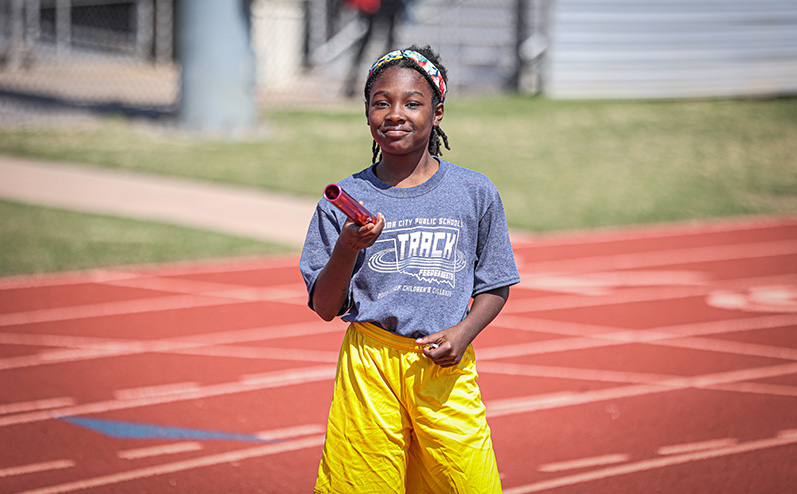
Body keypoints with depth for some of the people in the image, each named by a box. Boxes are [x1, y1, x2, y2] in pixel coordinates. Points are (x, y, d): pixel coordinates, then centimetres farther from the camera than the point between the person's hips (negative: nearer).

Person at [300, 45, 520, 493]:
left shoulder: (475, 192, 5)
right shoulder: (343, 201, 4)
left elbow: (495, 287, 12)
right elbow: (325, 308, 4)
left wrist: (464, 332, -6)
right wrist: (347, 249, -13)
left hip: (446, 367, 0)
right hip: (369, 366, 0)